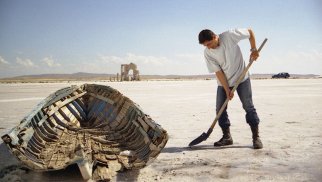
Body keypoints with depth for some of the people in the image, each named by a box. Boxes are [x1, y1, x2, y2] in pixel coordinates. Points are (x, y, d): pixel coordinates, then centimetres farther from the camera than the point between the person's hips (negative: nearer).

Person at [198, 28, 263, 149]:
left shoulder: (230, 36, -19)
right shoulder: (208, 53, -12)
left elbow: (250, 32, -5)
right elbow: (218, 72, -13)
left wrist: (253, 49, -13)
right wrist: (227, 90, -17)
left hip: (241, 78, -3)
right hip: (223, 82, 3)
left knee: (248, 107, -4)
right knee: (220, 109, -1)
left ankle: (256, 137, 5)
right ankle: (227, 137, 13)